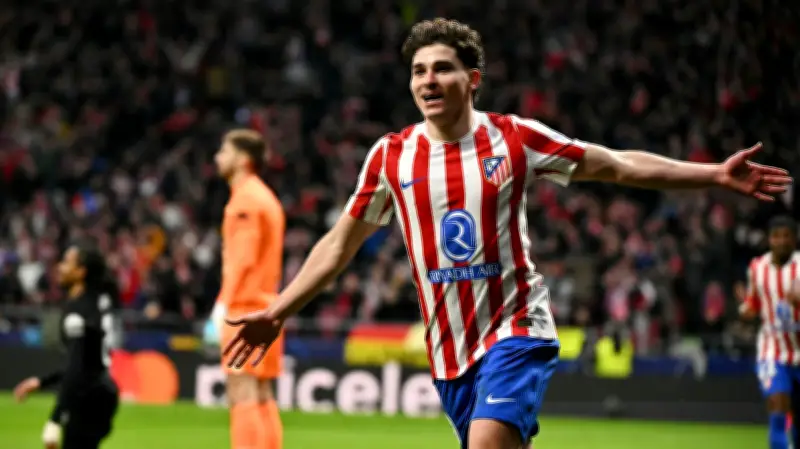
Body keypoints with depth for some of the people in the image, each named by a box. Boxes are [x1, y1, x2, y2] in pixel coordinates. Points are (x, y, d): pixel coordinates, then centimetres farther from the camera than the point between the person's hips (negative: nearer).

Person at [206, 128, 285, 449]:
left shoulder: (245, 199, -10)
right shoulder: (265, 198, 19)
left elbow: (242, 258, -17)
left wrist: (225, 304, -16)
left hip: (245, 307, -9)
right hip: (265, 306, 9)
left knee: (242, 395, -11)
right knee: (262, 398, 10)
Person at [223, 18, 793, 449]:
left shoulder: (514, 138, -5)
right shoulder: (391, 156, 1)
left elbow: (618, 165, 2)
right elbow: (340, 244, 12)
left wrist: (716, 174, -3)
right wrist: (276, 313, 8)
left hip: (515, 328, -3)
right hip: (448, 347, 4)